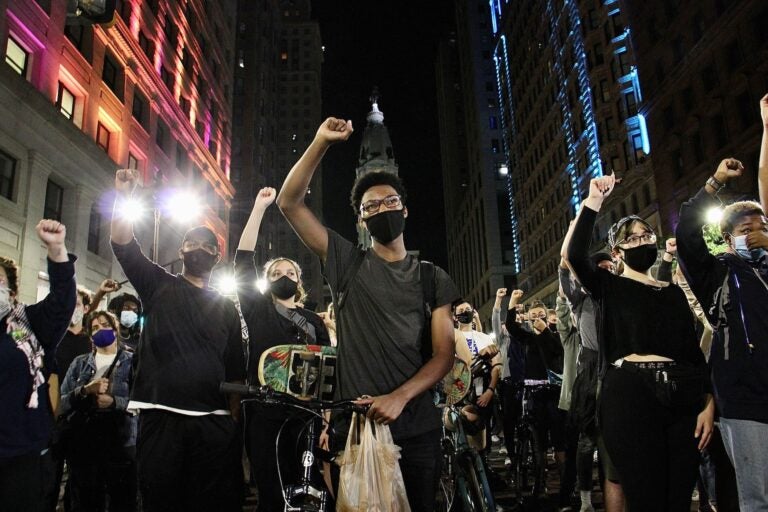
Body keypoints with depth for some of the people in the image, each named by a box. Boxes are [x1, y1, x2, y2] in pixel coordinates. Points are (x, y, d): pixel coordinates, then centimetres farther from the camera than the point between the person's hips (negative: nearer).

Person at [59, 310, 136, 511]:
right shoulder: (80, 363, 11)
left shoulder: (131, 361, 3)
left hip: (121, 444, -2)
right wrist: (85, 390, -14)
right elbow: (61, 403, 3)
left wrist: (114, 402, -21)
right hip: (82, 443, 2)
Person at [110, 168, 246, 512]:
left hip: (214, 421, 2)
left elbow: (235, 370, 13)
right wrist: (123, 195, -10)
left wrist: (234, 419, 6)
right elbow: (123, 245, -1)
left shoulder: (225, 307, 15)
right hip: (161, 415, -1)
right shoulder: (159, 286, 12)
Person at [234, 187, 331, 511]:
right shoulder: (257, 309, 9)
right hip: (263, 413, -1)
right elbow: (243, 260, 0)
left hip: (305, 414, 2)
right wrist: (259, 207, -2)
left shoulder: (314, 322, 13)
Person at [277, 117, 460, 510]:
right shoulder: (347, 264, 4)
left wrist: (399, 397, -17)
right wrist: (321, 143, -9)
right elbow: (289, 203, -2)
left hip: (416, 428, 1)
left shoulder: (433, 279, 7)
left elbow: (444, 354, -1)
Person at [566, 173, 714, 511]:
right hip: (629, 394, -4)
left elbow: (694, 352, 14)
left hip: (682, 397, 4)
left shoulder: (674, 293, 19)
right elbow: (574, 254, -14)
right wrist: (592, 203, -15)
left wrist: (708, 403, 4)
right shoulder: (610, 287, 6)